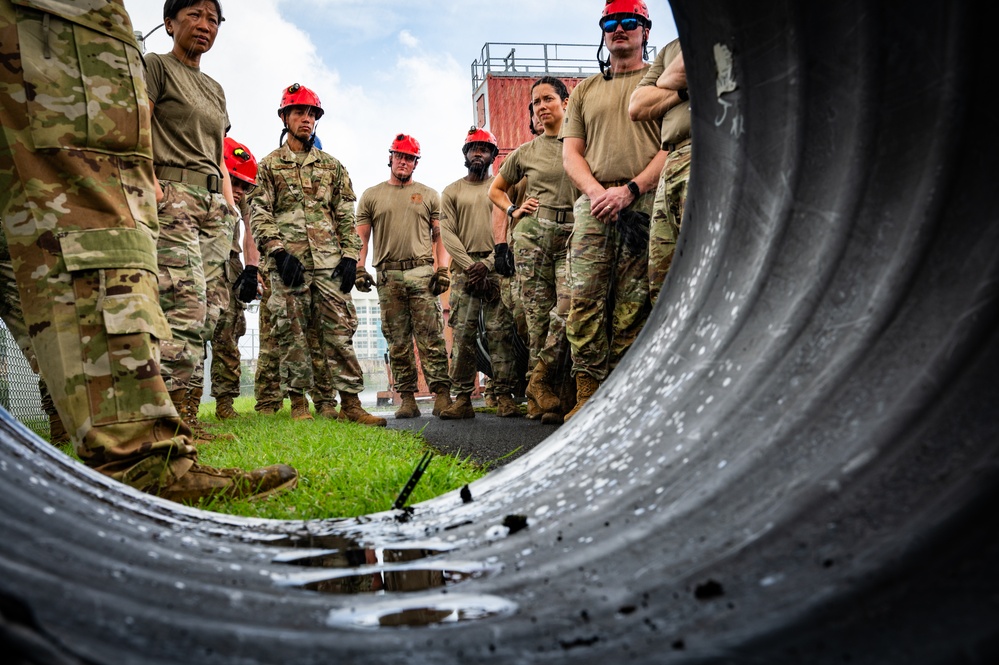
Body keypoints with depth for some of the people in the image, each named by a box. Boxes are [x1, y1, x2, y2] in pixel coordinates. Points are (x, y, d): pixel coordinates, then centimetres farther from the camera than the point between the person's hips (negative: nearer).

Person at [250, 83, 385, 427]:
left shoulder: (332, 166, 17)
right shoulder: (269, 165, 11)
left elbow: (346, 216, 13)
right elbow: (259, 214, 2)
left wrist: (350, 256, 1)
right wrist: (278, 252, -11)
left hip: (329, 262, 2)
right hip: (288, 262, -1)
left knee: (339, 329, -3)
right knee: (293, 333, 1)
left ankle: (351, 402, -1)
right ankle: (299, 401, 10)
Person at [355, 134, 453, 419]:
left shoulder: (429, 195, 15)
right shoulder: (371, 195, 15)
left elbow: (439, 236, 11)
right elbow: (362, 238, 12)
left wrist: (443, 269, -2)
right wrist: (359, 268, -2)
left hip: (422, 273, -1)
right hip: (388, 277, 2)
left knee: (431, 338, -8)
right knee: (397, 342, 3)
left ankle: (441, 394, -7)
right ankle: (407, 398, 8)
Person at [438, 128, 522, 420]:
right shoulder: (451, 192, 16)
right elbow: (447, 233, 6)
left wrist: (488, 264, -9)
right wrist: (469, 265, -8)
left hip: (497, 267, -1)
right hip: (464, 268, 1)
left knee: (500, 332, -6)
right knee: (462, 333, -6)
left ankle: (504, 396, -4)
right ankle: (462, 399, -4)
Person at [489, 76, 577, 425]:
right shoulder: (526, 152, 15)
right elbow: (496, 190, 27)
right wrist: (514, 211, 11)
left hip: (574, 236, -1)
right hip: (533, 234, 1)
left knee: (569, 304, -21)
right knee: (538, 313, -4)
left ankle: (539, 379, -4)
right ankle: (546, 396, 4)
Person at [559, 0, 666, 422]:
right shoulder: (584, 91, 25)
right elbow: (570, 153, 15)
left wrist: (630, 189, -12)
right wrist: (595, 191, -6)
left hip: (644, 203, -2)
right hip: (592, 206, 3)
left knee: (633, 305, -7)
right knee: (584, 300, -9)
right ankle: (588, 393, -7)